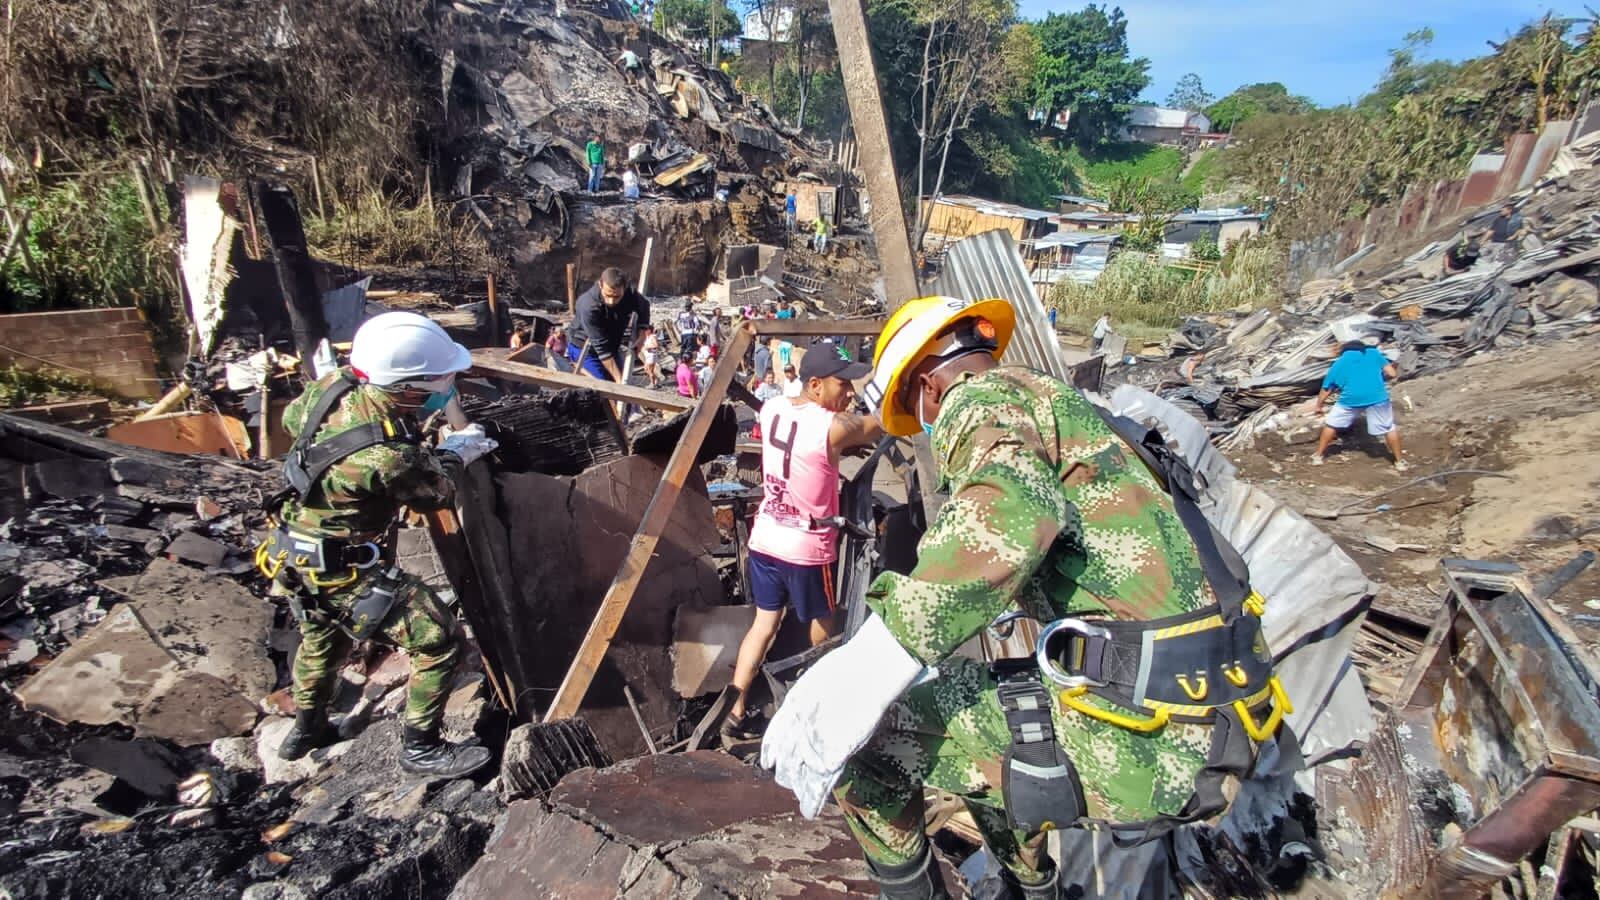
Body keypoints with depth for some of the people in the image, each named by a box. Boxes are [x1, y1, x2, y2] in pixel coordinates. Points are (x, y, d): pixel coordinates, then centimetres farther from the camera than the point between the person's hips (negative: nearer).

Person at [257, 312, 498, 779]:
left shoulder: (334, 386, -16)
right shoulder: (388, 458, -36)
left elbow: (293, 418, 8)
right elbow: (436, 491, -14)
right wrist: (458, 450, 5)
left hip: (296, 555, 9)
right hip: (344, 573, -9)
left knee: (321, 634, 33)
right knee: (438, 640, 0)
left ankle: (306, 729, 55)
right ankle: (421, 748, 16)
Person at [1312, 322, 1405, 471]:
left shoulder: (1339, 363, 15)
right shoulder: (1374, 353, 13)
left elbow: (1326, 389, 18)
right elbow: (1392, 373, 8)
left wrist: (1319, 406, 32)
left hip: (1350, 400, 0)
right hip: (1377, 398, 0)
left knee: (1331, 424, 19)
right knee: (1388, 428, 18)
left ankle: (1318, 456, 25)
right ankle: (1399, 461, 26)